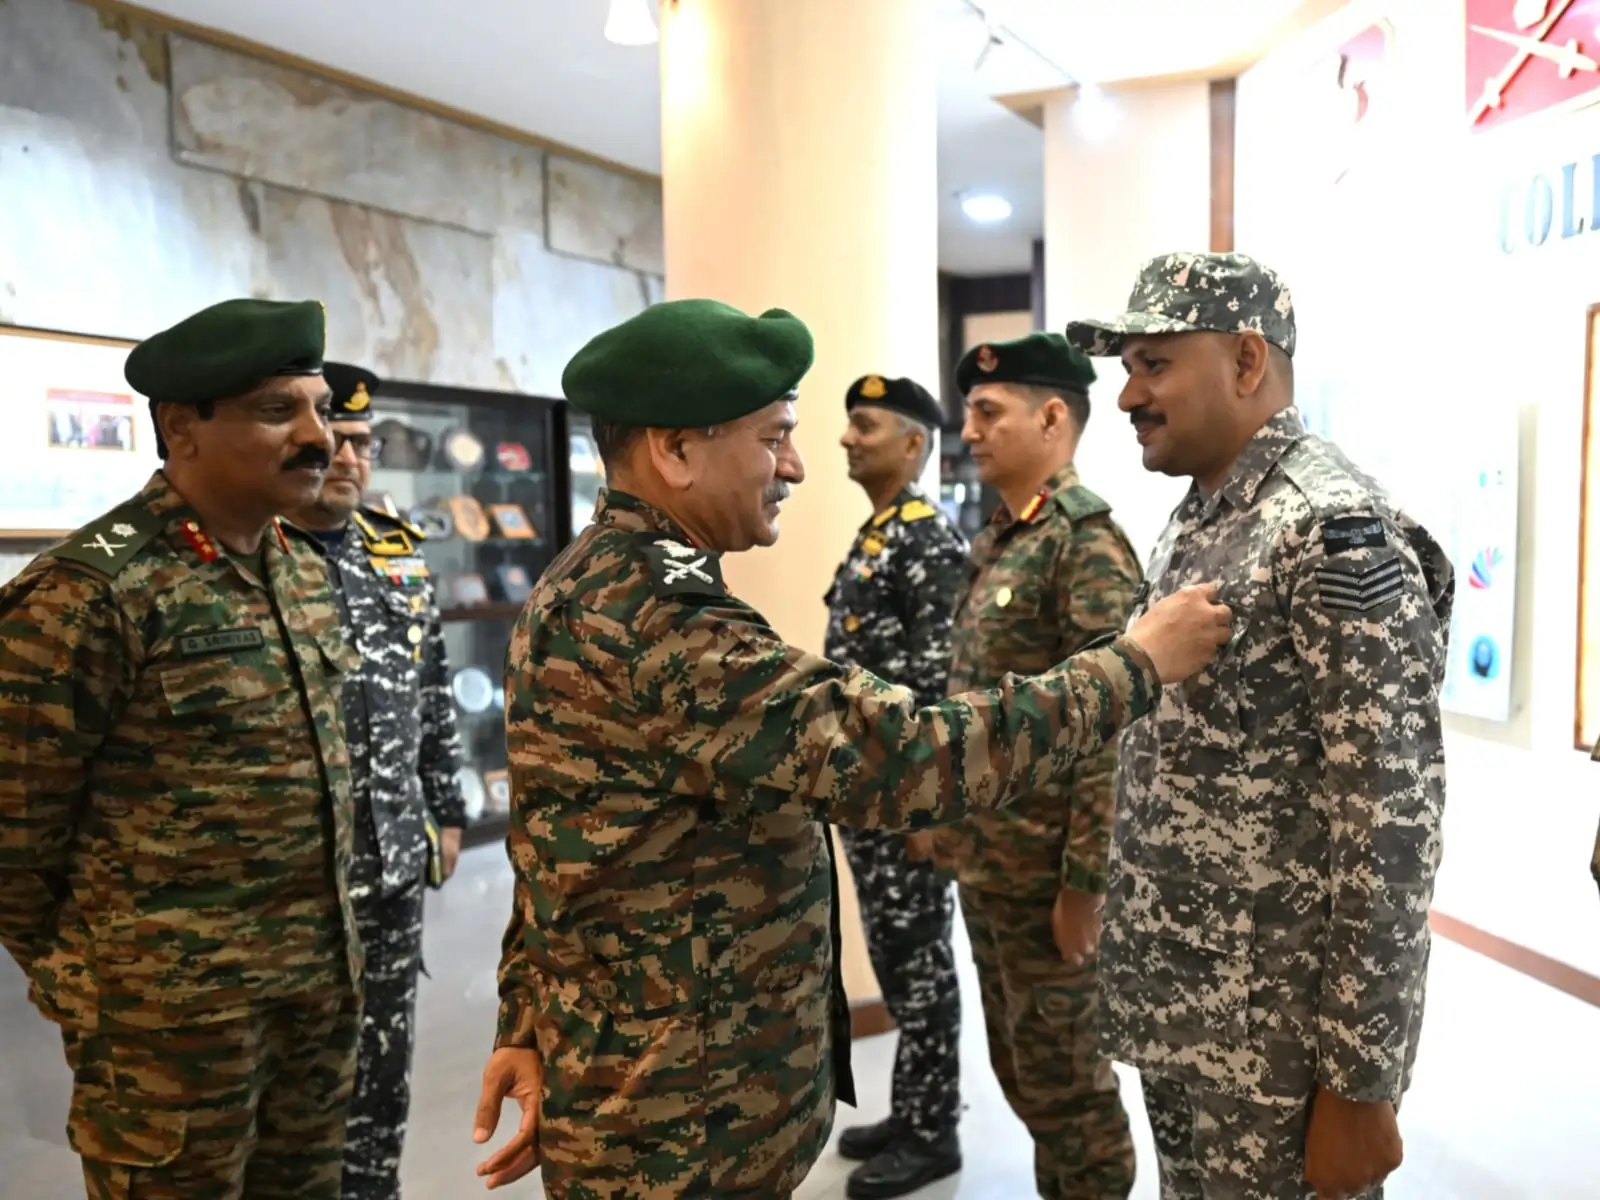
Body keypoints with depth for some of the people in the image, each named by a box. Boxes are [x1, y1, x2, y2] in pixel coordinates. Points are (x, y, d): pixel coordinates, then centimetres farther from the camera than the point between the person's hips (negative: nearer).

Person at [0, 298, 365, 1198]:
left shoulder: (307, 569, 6)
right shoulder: (91, 590, -17)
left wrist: (324, 943, 16)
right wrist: (76, 976, 0)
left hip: (324, 983, 7)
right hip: (172, 1006, -6)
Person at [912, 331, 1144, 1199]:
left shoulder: (1087, 541, -17)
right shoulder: (997, 541, 10)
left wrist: (1084, 884, -20)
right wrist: (945, 820, 15)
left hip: (1046, 869, -8)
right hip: (985, 862, 8)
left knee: (1063, 1070, 9)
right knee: (1017, 1062, 21)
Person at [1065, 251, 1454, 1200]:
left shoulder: (1338, 532, -19)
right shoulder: (1194, 522, 8)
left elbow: (1392, 825, -22)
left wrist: (1360, 1084, -18)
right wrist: (1142, 969, 16)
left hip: (1278, 1038, -8)